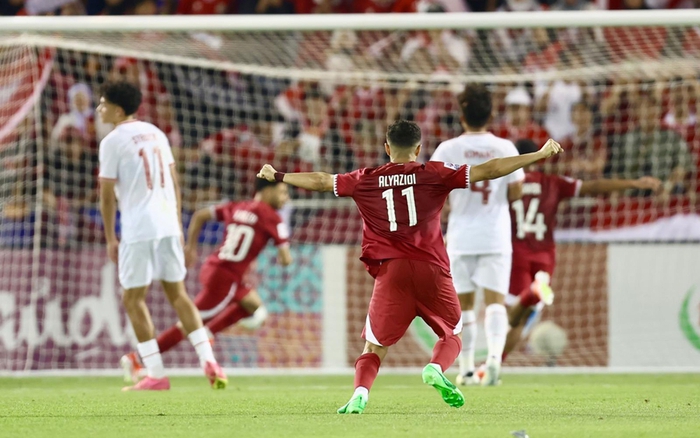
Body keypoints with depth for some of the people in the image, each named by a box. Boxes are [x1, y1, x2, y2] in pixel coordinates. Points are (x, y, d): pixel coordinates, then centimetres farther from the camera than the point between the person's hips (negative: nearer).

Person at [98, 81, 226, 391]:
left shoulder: (112, 142, -7)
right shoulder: (155, 133, 14)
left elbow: (107, 194, -6)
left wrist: (110, 239, 2)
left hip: (138, 230, -6)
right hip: (168, 225, 7)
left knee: (133, 299, 3)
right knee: (178, 294, 15)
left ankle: (155, 375, -1)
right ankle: (209, 363, 5)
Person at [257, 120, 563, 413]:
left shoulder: (365, 180, 10)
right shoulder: (434, 174, 6)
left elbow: (320, 181, 18)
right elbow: (488, 170, 3)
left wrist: (277, 176, 34)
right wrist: (539, 155, 7)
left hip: (389, 272, 1)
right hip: (430, 268, -1)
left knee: (374, 346, 8)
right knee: (452, 334, 17)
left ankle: (360, 392, -18)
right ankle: (436, 369, -14)